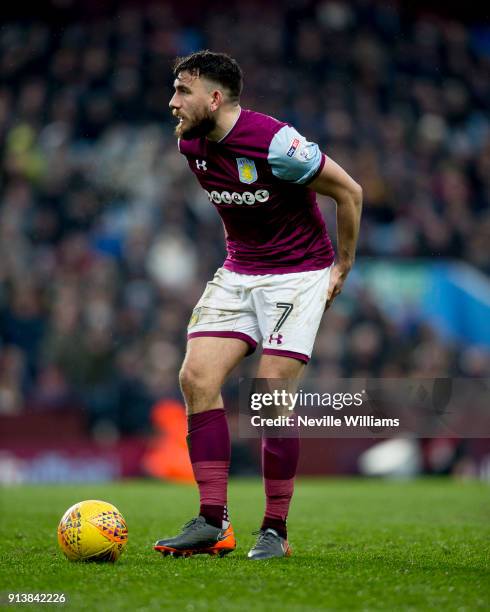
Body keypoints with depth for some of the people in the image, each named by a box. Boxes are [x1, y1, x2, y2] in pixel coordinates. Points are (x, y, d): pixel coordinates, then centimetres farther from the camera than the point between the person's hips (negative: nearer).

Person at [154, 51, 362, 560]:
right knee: (196, 378, -9)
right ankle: (213, 522, -5)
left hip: (298, 274, -7)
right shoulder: (190, 144, -1)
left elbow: (349, 192, -12)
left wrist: (343, 267, -5)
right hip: (237, 274, 7)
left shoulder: (274, 143, -23)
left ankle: (275, 530, 1)